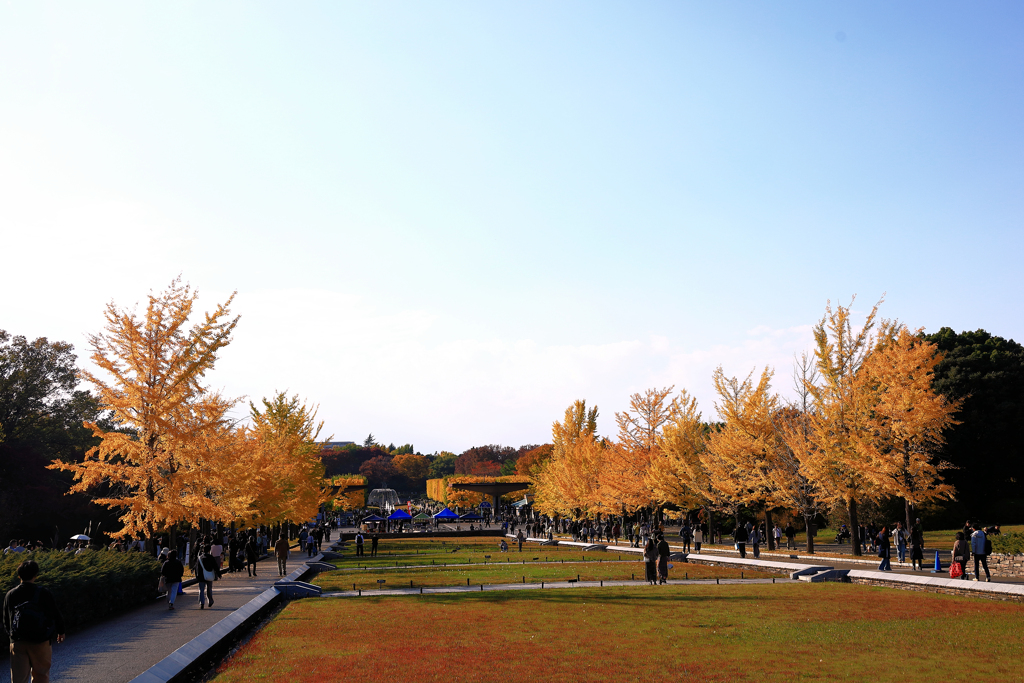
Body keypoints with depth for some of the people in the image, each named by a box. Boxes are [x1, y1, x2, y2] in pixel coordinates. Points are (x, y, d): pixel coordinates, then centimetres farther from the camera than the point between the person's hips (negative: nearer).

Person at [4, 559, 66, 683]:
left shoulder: (10, 595, 0)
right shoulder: (43, 593, -9)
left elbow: (6, 621, 9)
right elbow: (56, 614, -1)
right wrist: (61, 631, 17)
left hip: (18, 643, 2)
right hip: (41, 642, -2)